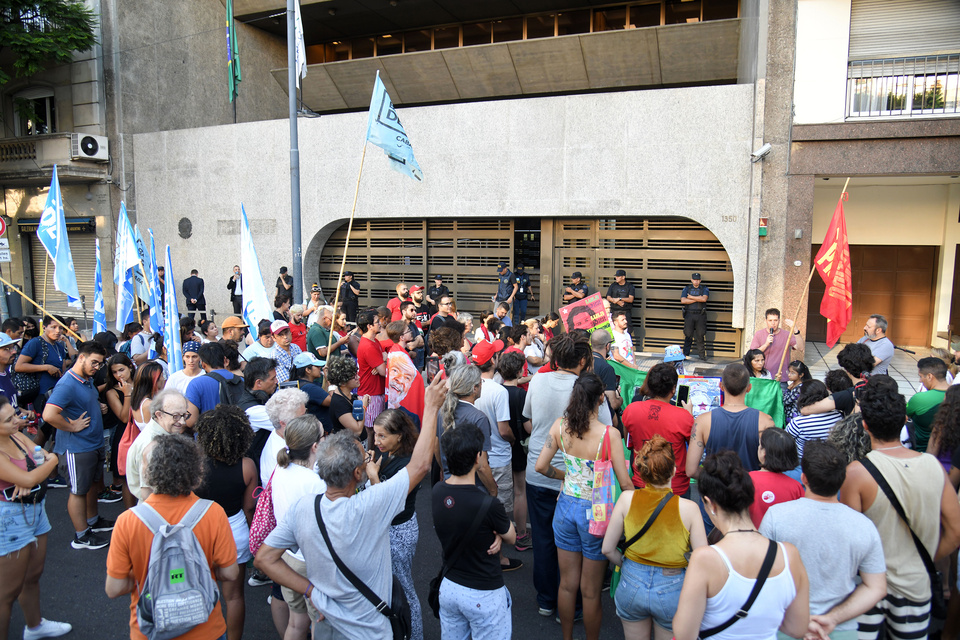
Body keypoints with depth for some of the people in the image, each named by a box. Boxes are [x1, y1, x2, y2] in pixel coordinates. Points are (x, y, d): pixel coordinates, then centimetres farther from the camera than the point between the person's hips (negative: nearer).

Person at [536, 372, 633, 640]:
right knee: (591, 592, 13)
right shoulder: (609, 434, -20)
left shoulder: (560, 426, -9)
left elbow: (541, 466, -5)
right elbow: (624, 483, -17)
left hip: (567, 506, 4)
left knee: (567, 584, 20)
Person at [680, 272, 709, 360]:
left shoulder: (705, 289, 8)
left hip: (700, 315, 0)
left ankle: (702, 355, 6)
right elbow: (683, 301, -4)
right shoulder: (686, 289, 11)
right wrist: (697, 299, -7)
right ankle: (685, 354, 6)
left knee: (700, 335, -1)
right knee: (688, 335, -1)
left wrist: (691, 297, -5)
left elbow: (704, 299, -11)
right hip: (689, 314, 0)